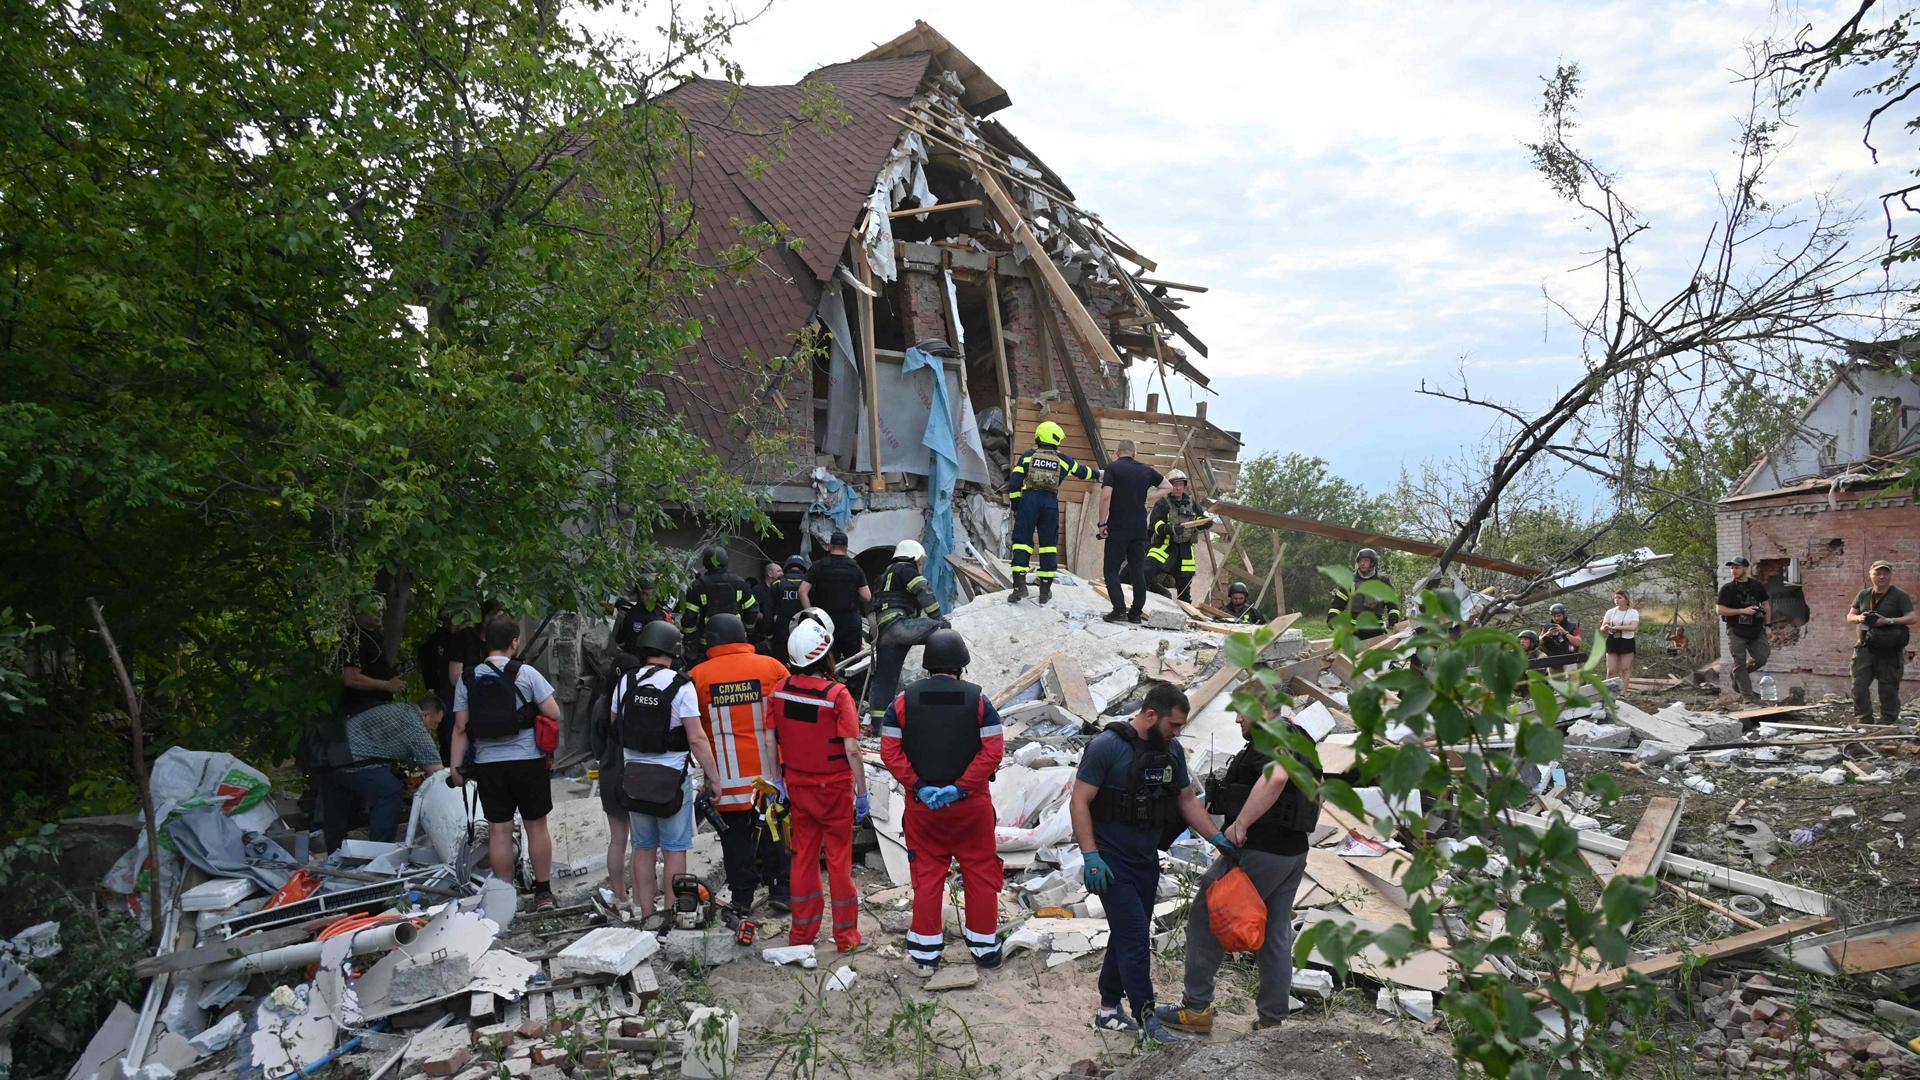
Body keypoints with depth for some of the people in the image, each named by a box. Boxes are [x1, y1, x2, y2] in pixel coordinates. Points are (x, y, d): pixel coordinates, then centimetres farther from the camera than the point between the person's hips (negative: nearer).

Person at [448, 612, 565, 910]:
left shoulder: (468, 679, 1)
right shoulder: (525, 673, -7)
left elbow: (460, 728, -1)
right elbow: (554, 715, -8)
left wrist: (456, 767, 5)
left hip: (488, 764, 2)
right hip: (528, 761, -2)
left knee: (499, 830, 8)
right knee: (536, 826, 10)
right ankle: (544, 892, 16)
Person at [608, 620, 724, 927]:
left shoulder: (625, 682, 1)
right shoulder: (681, 686, -13)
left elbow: (615, 725, 15)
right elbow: (697, 739, -15)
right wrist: (713, 775, -9)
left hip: (634, 774, 4)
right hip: (673, 777, -4)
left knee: (643, 848, 13)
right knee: (675, 849, 5)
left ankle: (647, 913, 19)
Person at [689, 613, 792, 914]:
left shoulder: (697, 676, -4)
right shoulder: (772, 667, -3)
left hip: (726, 774, -1)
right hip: (769, 768, 1)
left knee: (735, 833, 10)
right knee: (773, 831, 13)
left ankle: (742, 897, 15)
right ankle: (779, 892, 17)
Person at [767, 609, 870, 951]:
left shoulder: (780, 690, -6)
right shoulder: (837, 695, -20)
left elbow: (771, 740, 1)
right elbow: (852, 749, -19)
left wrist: (777, 781, 13)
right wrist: (862, 792, -9)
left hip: (797, 786, 4)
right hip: (835, 788, -4)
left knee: (803, 856, 15)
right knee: (839, 859, 8)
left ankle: (802, 931, 25)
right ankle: (845, 934, 17)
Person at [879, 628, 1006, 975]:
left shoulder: (903, 701, -3)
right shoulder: (979, 700, -6)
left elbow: (890, 750, -7)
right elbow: (993, 751, -13)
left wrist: (918, 787, -8)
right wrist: (962, 787, -13)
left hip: (921, 805, 1)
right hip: (972, 804, -1)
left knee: (927, 875, 10)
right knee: (980, 872, 12)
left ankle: (925, 953, 15)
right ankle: (984, 946, 22)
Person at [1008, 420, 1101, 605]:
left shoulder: (1027, 456, 7)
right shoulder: (1062, 460, 12)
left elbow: (1014, 484, 2)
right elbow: (1083, 471, 29)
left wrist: (1016, 506, 13)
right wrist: (1098, 474, 50)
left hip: (1029, 500, -1)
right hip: (1051, 503, 1)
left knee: (1022, 541, 1)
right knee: (1048, 545, 9)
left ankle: (1019, 584, -11)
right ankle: (1045, 589, 12)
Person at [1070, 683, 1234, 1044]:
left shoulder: (1172, 750, 4)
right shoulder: (1107, 746, -18)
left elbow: (1187, 800, 13)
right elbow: (1079, 802, -17)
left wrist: (1218, 838, 2)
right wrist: (1090, 856, -22)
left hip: (1147, 860, 7)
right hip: (1112, 862, -7)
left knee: (1128, 935, 13)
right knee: (1135, 937, -8)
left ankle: (1109, 1010, 25)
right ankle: (1146, 1017, 1)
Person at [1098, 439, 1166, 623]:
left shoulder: (1113, 469, -5)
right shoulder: (1146, 470, 10)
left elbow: (1106, 496, -16)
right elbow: (1168, 487, 21)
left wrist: (1102, 523, -9)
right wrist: (1146, 496, 14)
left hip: (1118, 527, -4)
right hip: (1140, 529, 4)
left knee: (1111, 569, 2)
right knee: (1138, 571, 9)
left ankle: (1120, 610, -9)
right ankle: (1136, 613, 10)